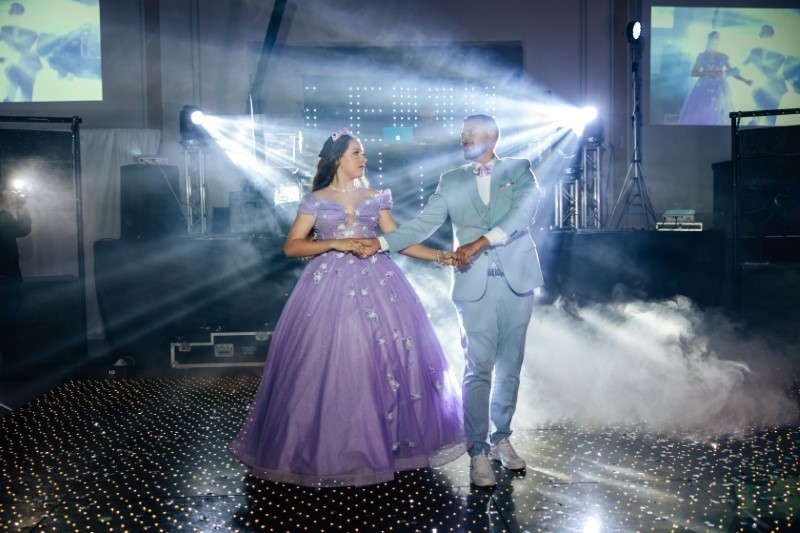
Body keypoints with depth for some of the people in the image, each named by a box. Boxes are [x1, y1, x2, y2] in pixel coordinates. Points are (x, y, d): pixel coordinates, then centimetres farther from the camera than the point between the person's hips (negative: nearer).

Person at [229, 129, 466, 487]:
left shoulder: (375, 198, 13)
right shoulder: (315, 201, 5)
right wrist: (335, 243, -12)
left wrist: (440, 255, 1)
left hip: (375, 282, 3)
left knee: (385, 356, -2)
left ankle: (386, 441, 13)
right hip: (331, 286, -2)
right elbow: (291, 246, 0)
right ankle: (328, 451, 8)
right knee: (329, 363, -5)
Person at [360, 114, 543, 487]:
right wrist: (381, 243, -7)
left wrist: (481, 242, -22)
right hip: (475, 285, 0)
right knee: (478, 369, -3)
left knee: (509, 367, 10)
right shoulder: (451, 180, 11)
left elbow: (524, 212, -12)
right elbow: (422, 225, 5)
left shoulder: (519, 170, 6)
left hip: (517, 280, 1)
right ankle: (478, 450, 8)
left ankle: (501, 438, 26)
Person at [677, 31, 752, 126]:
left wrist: (745, 81, -1)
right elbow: (693, 73, -2)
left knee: (718, 117, -3)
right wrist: (710, 73, -13)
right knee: (699, 116, -7)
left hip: (719, 90, 1)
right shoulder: (702, 56, 4)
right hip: (704, 89, -1)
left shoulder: (723, 56, 8)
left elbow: (732, 72, 10)